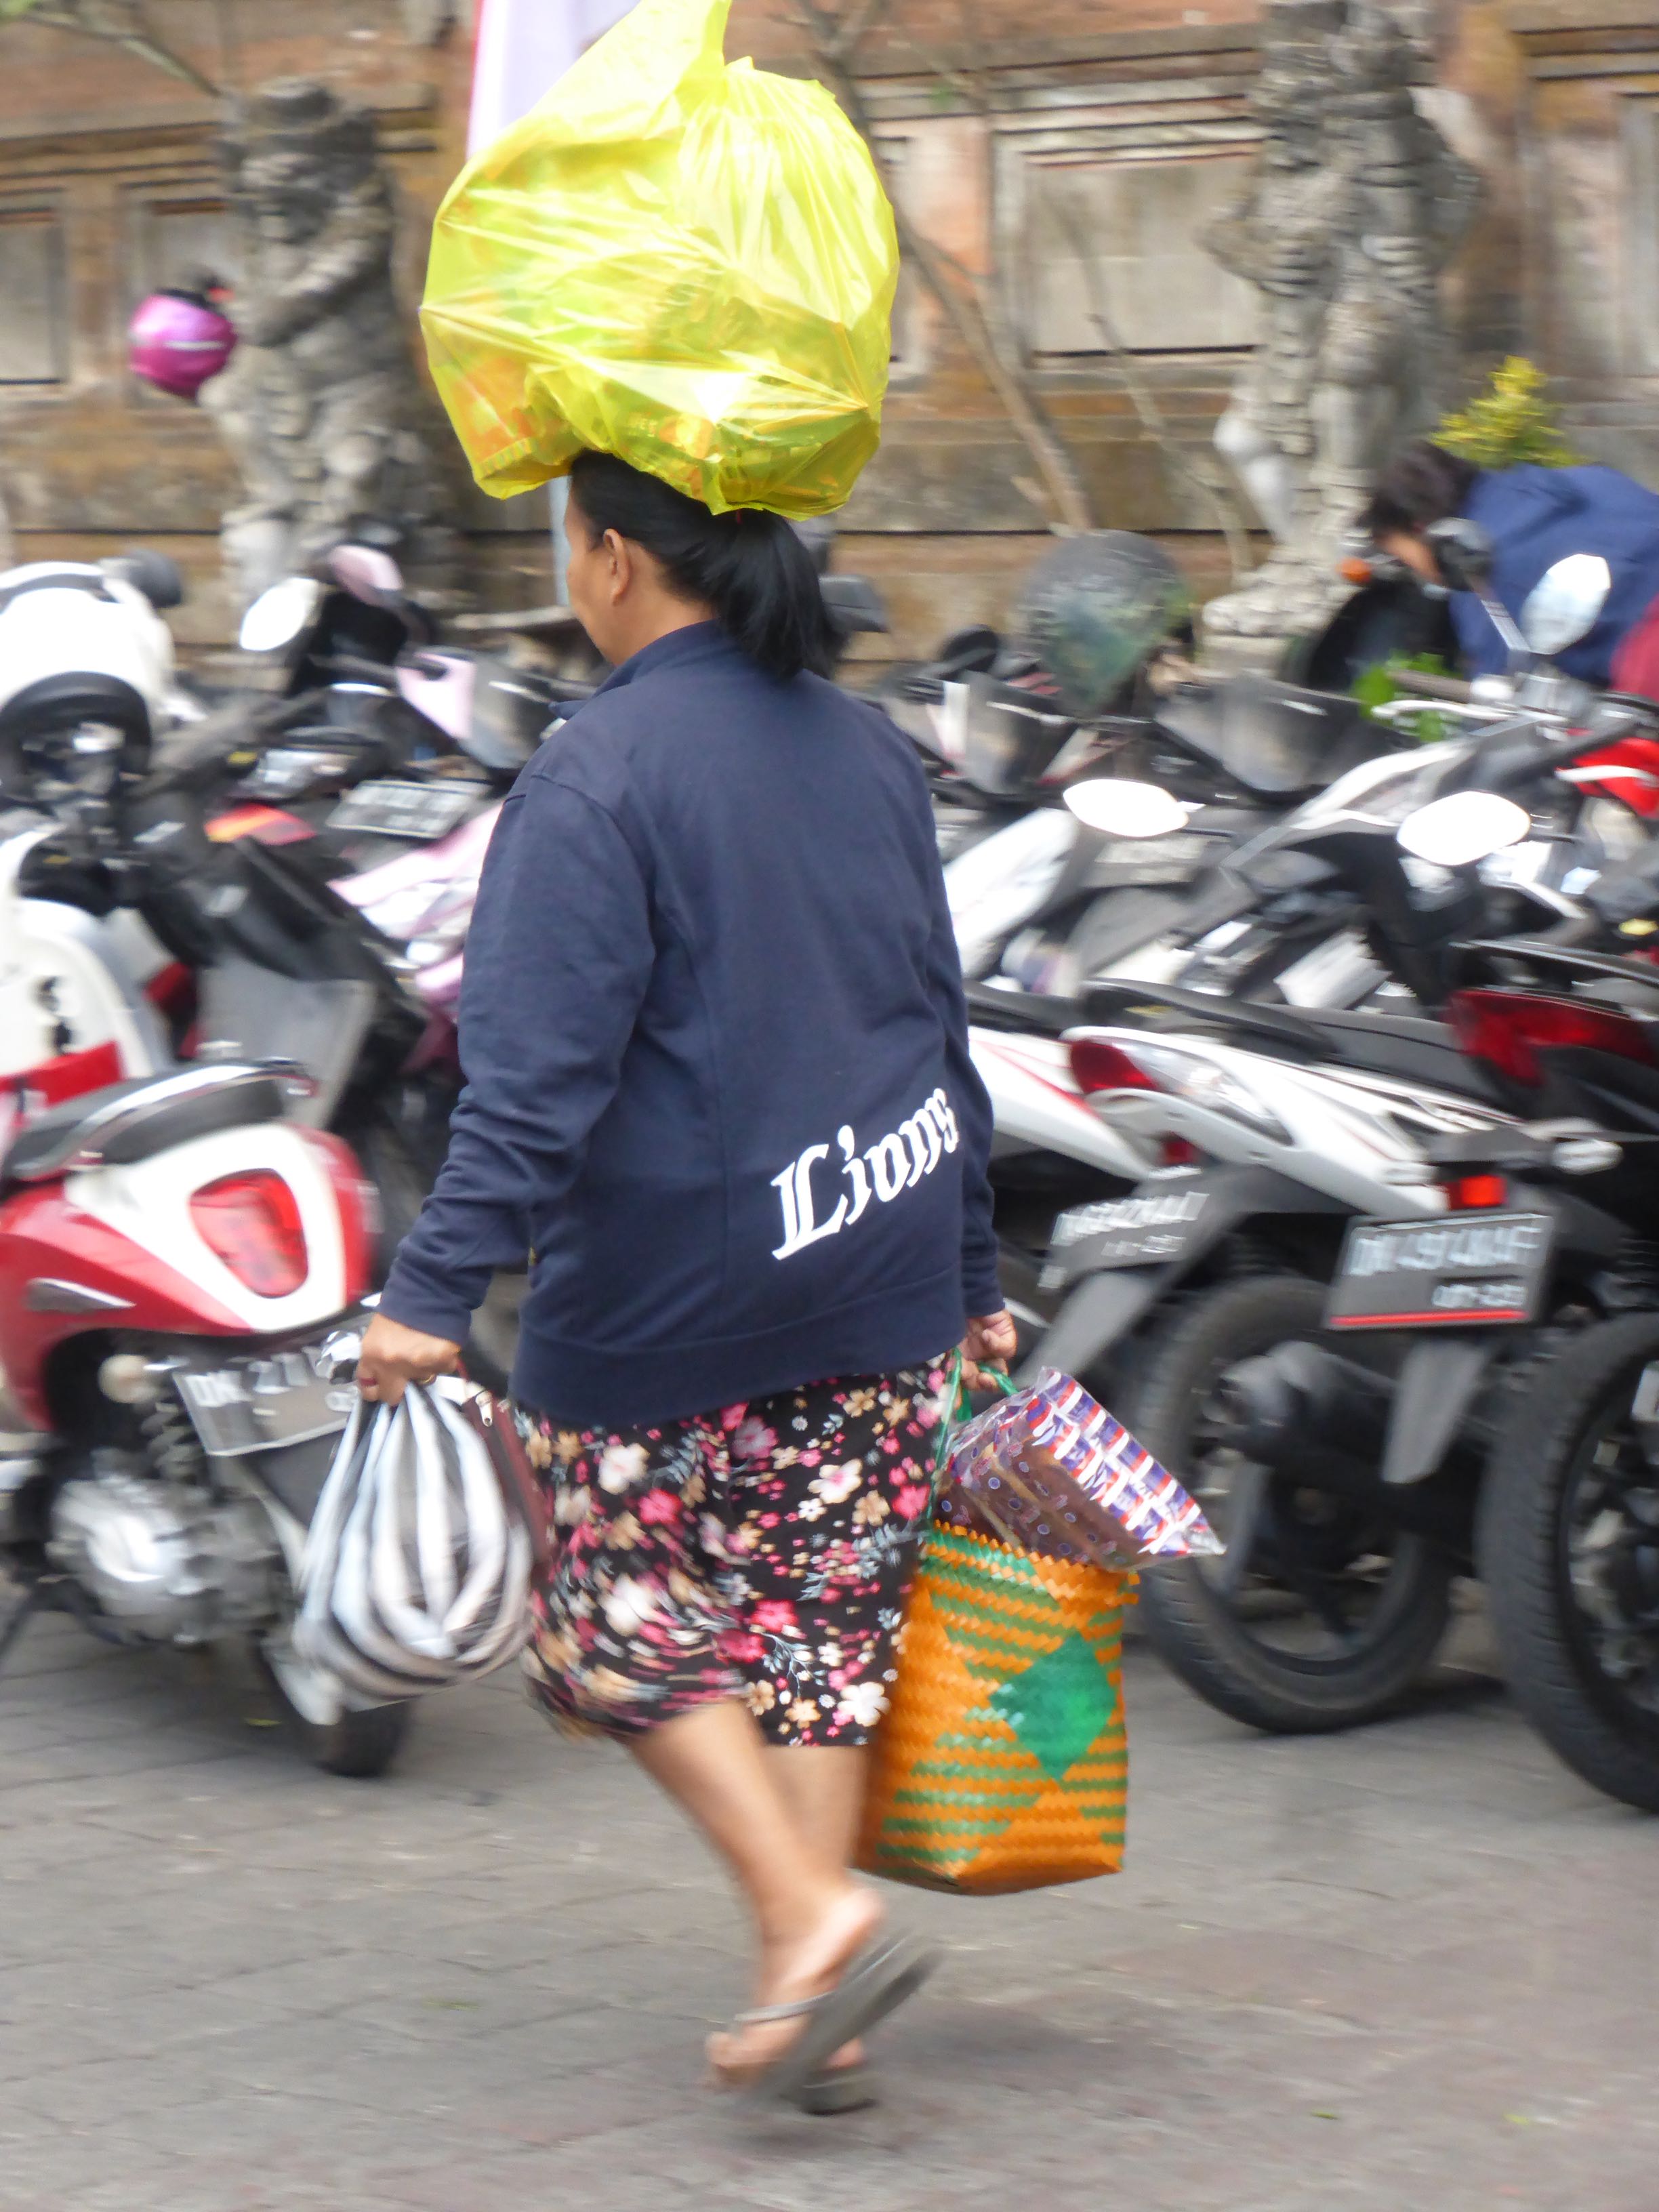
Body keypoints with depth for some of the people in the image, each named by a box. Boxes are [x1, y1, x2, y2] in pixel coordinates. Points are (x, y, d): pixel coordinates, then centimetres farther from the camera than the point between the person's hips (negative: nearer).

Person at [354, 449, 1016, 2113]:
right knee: (822, 1613, 10)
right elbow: (941, 1027, 16)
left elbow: (537, 1068, -22)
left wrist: (438, 1285, -23)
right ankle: (809, 2014, 12)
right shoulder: (864, 749, 10)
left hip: (673, 1299, -6)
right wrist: (972, 1277, 23)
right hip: (876, 1283, 6)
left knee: (624, 1622, 9)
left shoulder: (601, 773, -14)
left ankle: (813, 1917, -6)